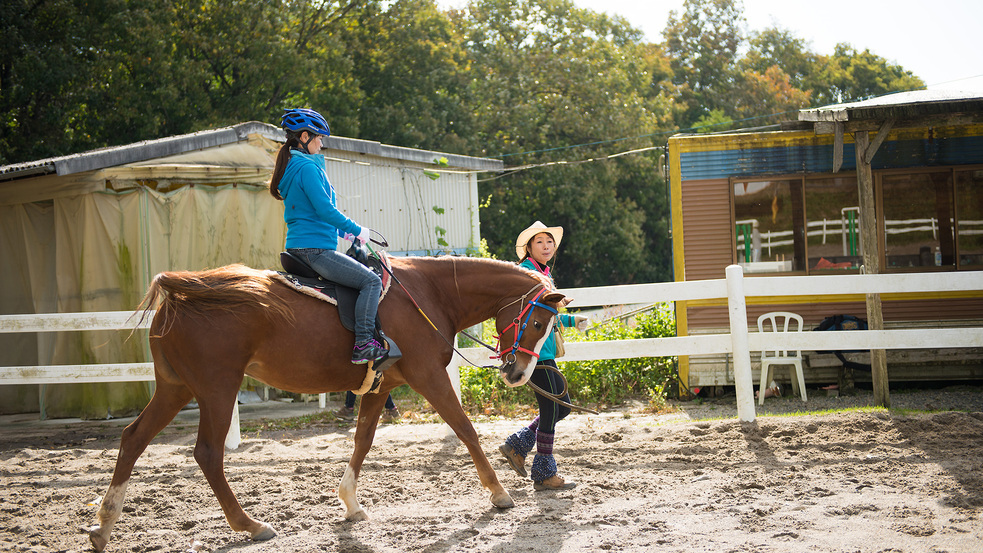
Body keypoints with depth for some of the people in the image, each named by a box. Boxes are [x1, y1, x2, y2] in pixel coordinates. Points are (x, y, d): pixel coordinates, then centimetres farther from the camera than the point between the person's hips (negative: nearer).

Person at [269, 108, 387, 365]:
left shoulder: (290, 166, 18)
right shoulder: (307, 167, -14)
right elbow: (325, 210, -20)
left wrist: (345, 232, 21)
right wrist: (358, 230, -7)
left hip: (298, 246, 11)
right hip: (315, 249, -11)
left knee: (363, 270, 24)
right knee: (371, 281, -13)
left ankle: (364, 337, 21)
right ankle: (363, 344, -19)